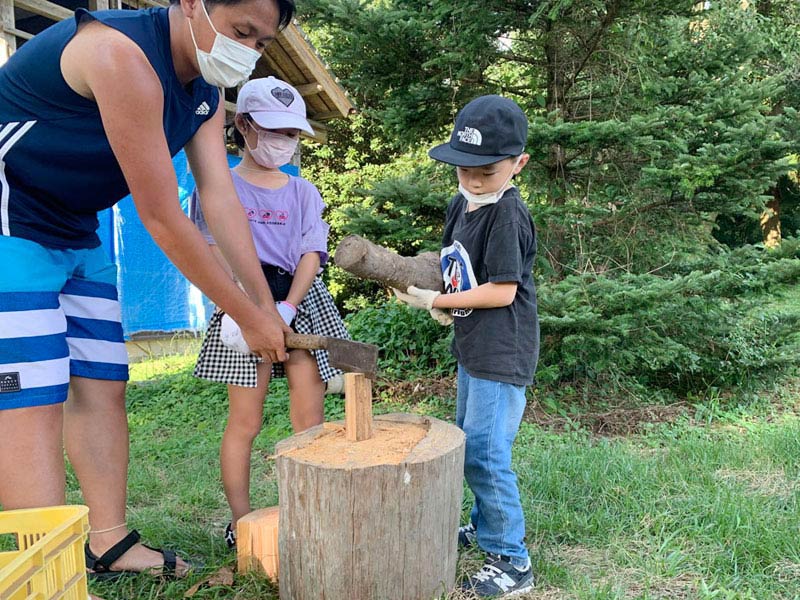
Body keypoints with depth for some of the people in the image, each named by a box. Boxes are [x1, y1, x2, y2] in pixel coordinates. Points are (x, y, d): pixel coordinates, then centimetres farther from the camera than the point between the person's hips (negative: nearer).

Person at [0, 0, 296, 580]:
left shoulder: (207, 92, 3)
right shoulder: (123, 55, -27)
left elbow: (223, 202, -2)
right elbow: (162, 218, -27)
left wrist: (267, 305, -8)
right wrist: (249, 317, -20)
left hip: (75, 235, 9)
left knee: (102, 386, 7)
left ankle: (110, 544, 18)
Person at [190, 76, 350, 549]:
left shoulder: (303, 192, 12)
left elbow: (311, 254, 2)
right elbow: (216, 254, -4)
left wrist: (287, 308, -14)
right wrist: (230, 308, -20)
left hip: (303, 303, 3)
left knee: (310, 419, 2)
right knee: (245, 421, 1)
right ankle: (241, 525, 15)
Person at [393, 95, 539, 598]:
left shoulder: (508, 215, -19)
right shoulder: (461, 205, 8)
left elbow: (502, 291, -21)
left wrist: (434, 300, -15)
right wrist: (439, 300, -3)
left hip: (503, 354, -10)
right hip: (473, 348, 10)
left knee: (484, 453, -7)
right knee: (469, 442, 21)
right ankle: (485, 525, 40)